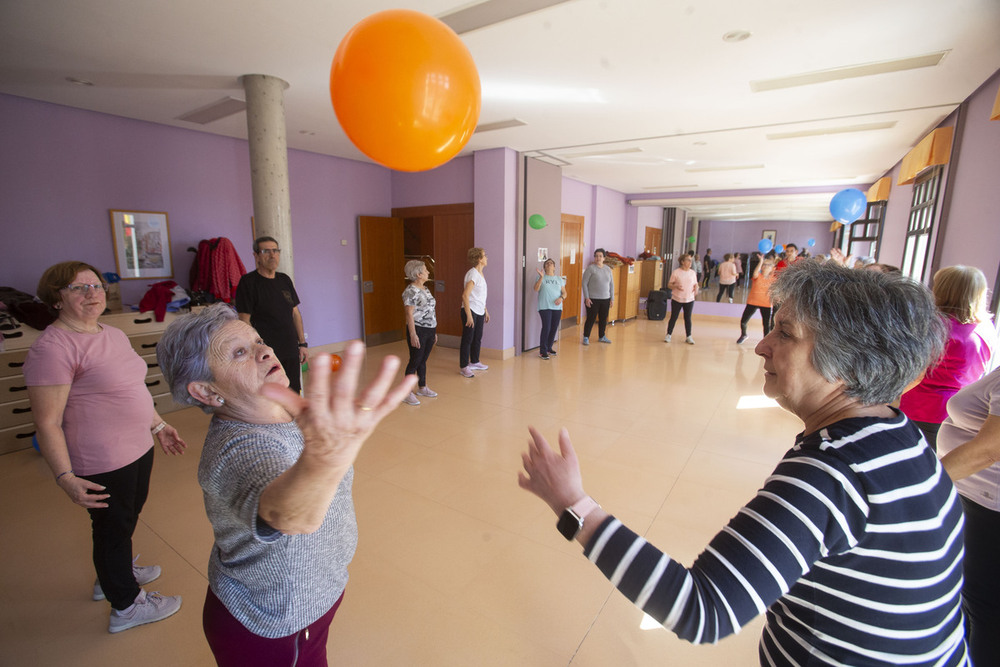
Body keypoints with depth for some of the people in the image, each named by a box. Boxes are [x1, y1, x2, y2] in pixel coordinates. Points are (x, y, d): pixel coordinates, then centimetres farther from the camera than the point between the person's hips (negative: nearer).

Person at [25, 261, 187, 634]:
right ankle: (126, 606, 34)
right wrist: (65, 477, -25)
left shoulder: (114, 335, 7)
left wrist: (158, 426, 20)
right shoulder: (52, 348, -20)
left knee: (129, 517, 27)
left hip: (138, 448, 9)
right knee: (114, 528, 11)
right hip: (102, 465, -8)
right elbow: (47, 424, -21)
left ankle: (113, 575, 53)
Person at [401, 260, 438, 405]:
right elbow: (409, 314, -17)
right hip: (418, 330, -8)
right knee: (415, 361, -2)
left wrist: (434, 331, 19)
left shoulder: (425, 289, 14)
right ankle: (407, 393, 7)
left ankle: (422, 388, 28)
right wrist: (413, 335, -21)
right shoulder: (411, 291, -14)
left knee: (423, 360, 16)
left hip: (429, 330, 8)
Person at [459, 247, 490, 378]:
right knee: (467, 339, -1)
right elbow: (465, 295, -22)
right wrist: (469, 315, -24)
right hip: (470, 310, -9)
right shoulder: (472, 274, -16)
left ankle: (474, 362, 32)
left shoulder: (480, 274, 12)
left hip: (480, 312, 9)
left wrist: (486, 311, 23)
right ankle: (463, 367, 7)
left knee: (477, 338, 17)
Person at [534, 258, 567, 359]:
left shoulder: (559, 279, 15)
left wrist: (561, 298, -10)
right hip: (544, 307, -4)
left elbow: (564, 292, 12)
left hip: (557, 307, 4)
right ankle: (542, 351, -4)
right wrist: (541, 277, -22)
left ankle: (549, 348, 23)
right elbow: (536, 289, -11)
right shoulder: (541, 277, 4)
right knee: (546, 328, -13)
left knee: (554, 328, 6)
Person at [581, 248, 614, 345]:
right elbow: (584, 283, -8)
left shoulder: (608, 269, 8)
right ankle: (586, 337, 11)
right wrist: (586, 298, -13)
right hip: (593, 299, -5)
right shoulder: (590, 268, -7)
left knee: (603, 319, 12)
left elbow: (611, 284, 13)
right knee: (591, 319, -2)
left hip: (605, 299, 5)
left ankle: (602, 336, 28)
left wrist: (612, 298, 9)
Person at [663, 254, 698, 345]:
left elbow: (695, 284, 14)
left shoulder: (692, 272, 6)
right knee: (673, 317, 4)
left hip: (689, 299, 3)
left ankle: (689, 337, 17)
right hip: (677, 299, -3)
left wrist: (696, 288, -9)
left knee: (688, 318, 9)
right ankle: (668, 335, 16)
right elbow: (669, 285, -4)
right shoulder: (676, 272, -5)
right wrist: (676, 286, -24)